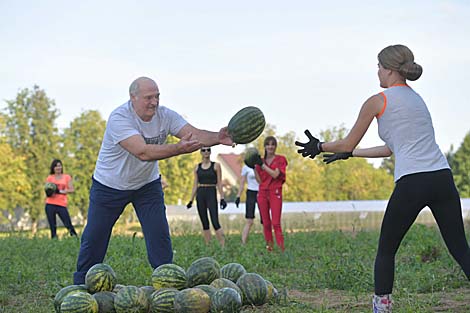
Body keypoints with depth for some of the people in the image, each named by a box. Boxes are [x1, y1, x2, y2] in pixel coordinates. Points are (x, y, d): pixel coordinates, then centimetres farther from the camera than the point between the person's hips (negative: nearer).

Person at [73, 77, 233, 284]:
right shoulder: (119, 118, -30)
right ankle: (81, 286, 21)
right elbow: (143, 152, -42)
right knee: (94, 238, 4)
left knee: (159, 236, -8)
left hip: (147, 184, 3)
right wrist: (179, 148, -54)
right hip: (109, 186, -3)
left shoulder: (165, 115, -14)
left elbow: (195, 134, -24)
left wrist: (217, 138, -46)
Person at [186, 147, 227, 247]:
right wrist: (191, 200, 9)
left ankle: (223, 245, -13)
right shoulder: (197, 167, 10)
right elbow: (195, 185, 13)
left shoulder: (216, 166, 2)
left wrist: (222, 198, -7)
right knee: (204, 223, 5)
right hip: (200, 195, 4)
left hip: (211, 194, -4)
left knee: (215, 222, -13)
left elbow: (219, 183, 0)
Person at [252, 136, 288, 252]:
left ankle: (282, 250, -14)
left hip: (275, 193, -4)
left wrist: (261, 164, -14)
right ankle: (269, 247, 9)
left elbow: (275, 174, -13)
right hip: (262, 193, 4)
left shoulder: (280, 159, 3)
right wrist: (254, 167, -3)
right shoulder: (260, 160, 12)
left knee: (276, 223, -12)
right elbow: (259, 180, 6)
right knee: (266, 223, 4)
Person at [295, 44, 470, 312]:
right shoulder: (416, 98, 24)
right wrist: (348, 154, 38)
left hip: (412, 183, -6)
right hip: (443, 178, 6)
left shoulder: (378, 101, 3)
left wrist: (319, 146, 28)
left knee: (386, 251, 13)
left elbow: (348, 144, 9)